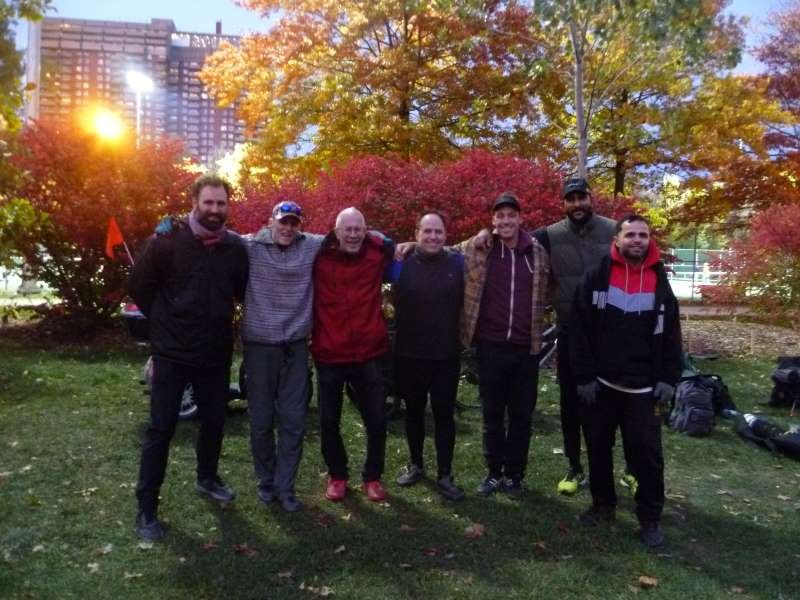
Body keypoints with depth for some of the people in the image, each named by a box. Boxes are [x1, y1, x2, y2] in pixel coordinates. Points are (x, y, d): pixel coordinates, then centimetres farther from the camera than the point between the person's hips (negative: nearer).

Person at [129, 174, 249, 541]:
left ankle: (207, 478, 41)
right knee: (160, 428, 0)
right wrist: (165, 322, 4)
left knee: (214, 421, 16)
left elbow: (243, 291, 15)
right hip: (172, 353, -4)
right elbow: (140, 287, 0)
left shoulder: (236, 247, 0)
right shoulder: (168, 241, -9)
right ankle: (146, 509, 12)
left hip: (216, 353, 4)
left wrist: (220, 320, 10)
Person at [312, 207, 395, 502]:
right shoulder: (320, 257, -7)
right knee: (329, 421, 12)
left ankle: (372, 476, 29)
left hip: (368, 353, 1)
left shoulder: (377, 254, -1)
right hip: (329, 354, 0)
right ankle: (337, 475, 33)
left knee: (377, 420, 8)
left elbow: (393, 245, 21)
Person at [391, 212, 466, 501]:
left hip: (446, 356, 0)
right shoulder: (401, 263, -3)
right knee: (414, 412, 16)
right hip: (409, 355, 1)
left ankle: (445, 476, 16)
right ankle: (415, 465, 35)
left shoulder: (457, 262, -1)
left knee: (444, 414, 5)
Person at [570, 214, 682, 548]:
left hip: (644, 387, 0)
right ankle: (603, 504, 29)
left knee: (647, 452, 1)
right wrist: (583, 376, -9)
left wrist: (668, 379, -1)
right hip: (601, 383, 0)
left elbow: (671, 334, 7)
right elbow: (579, 330, -5)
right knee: (598, 447, 11)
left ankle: (650, 517, 17)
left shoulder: (660, 280, 5)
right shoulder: (597, 277, -2)